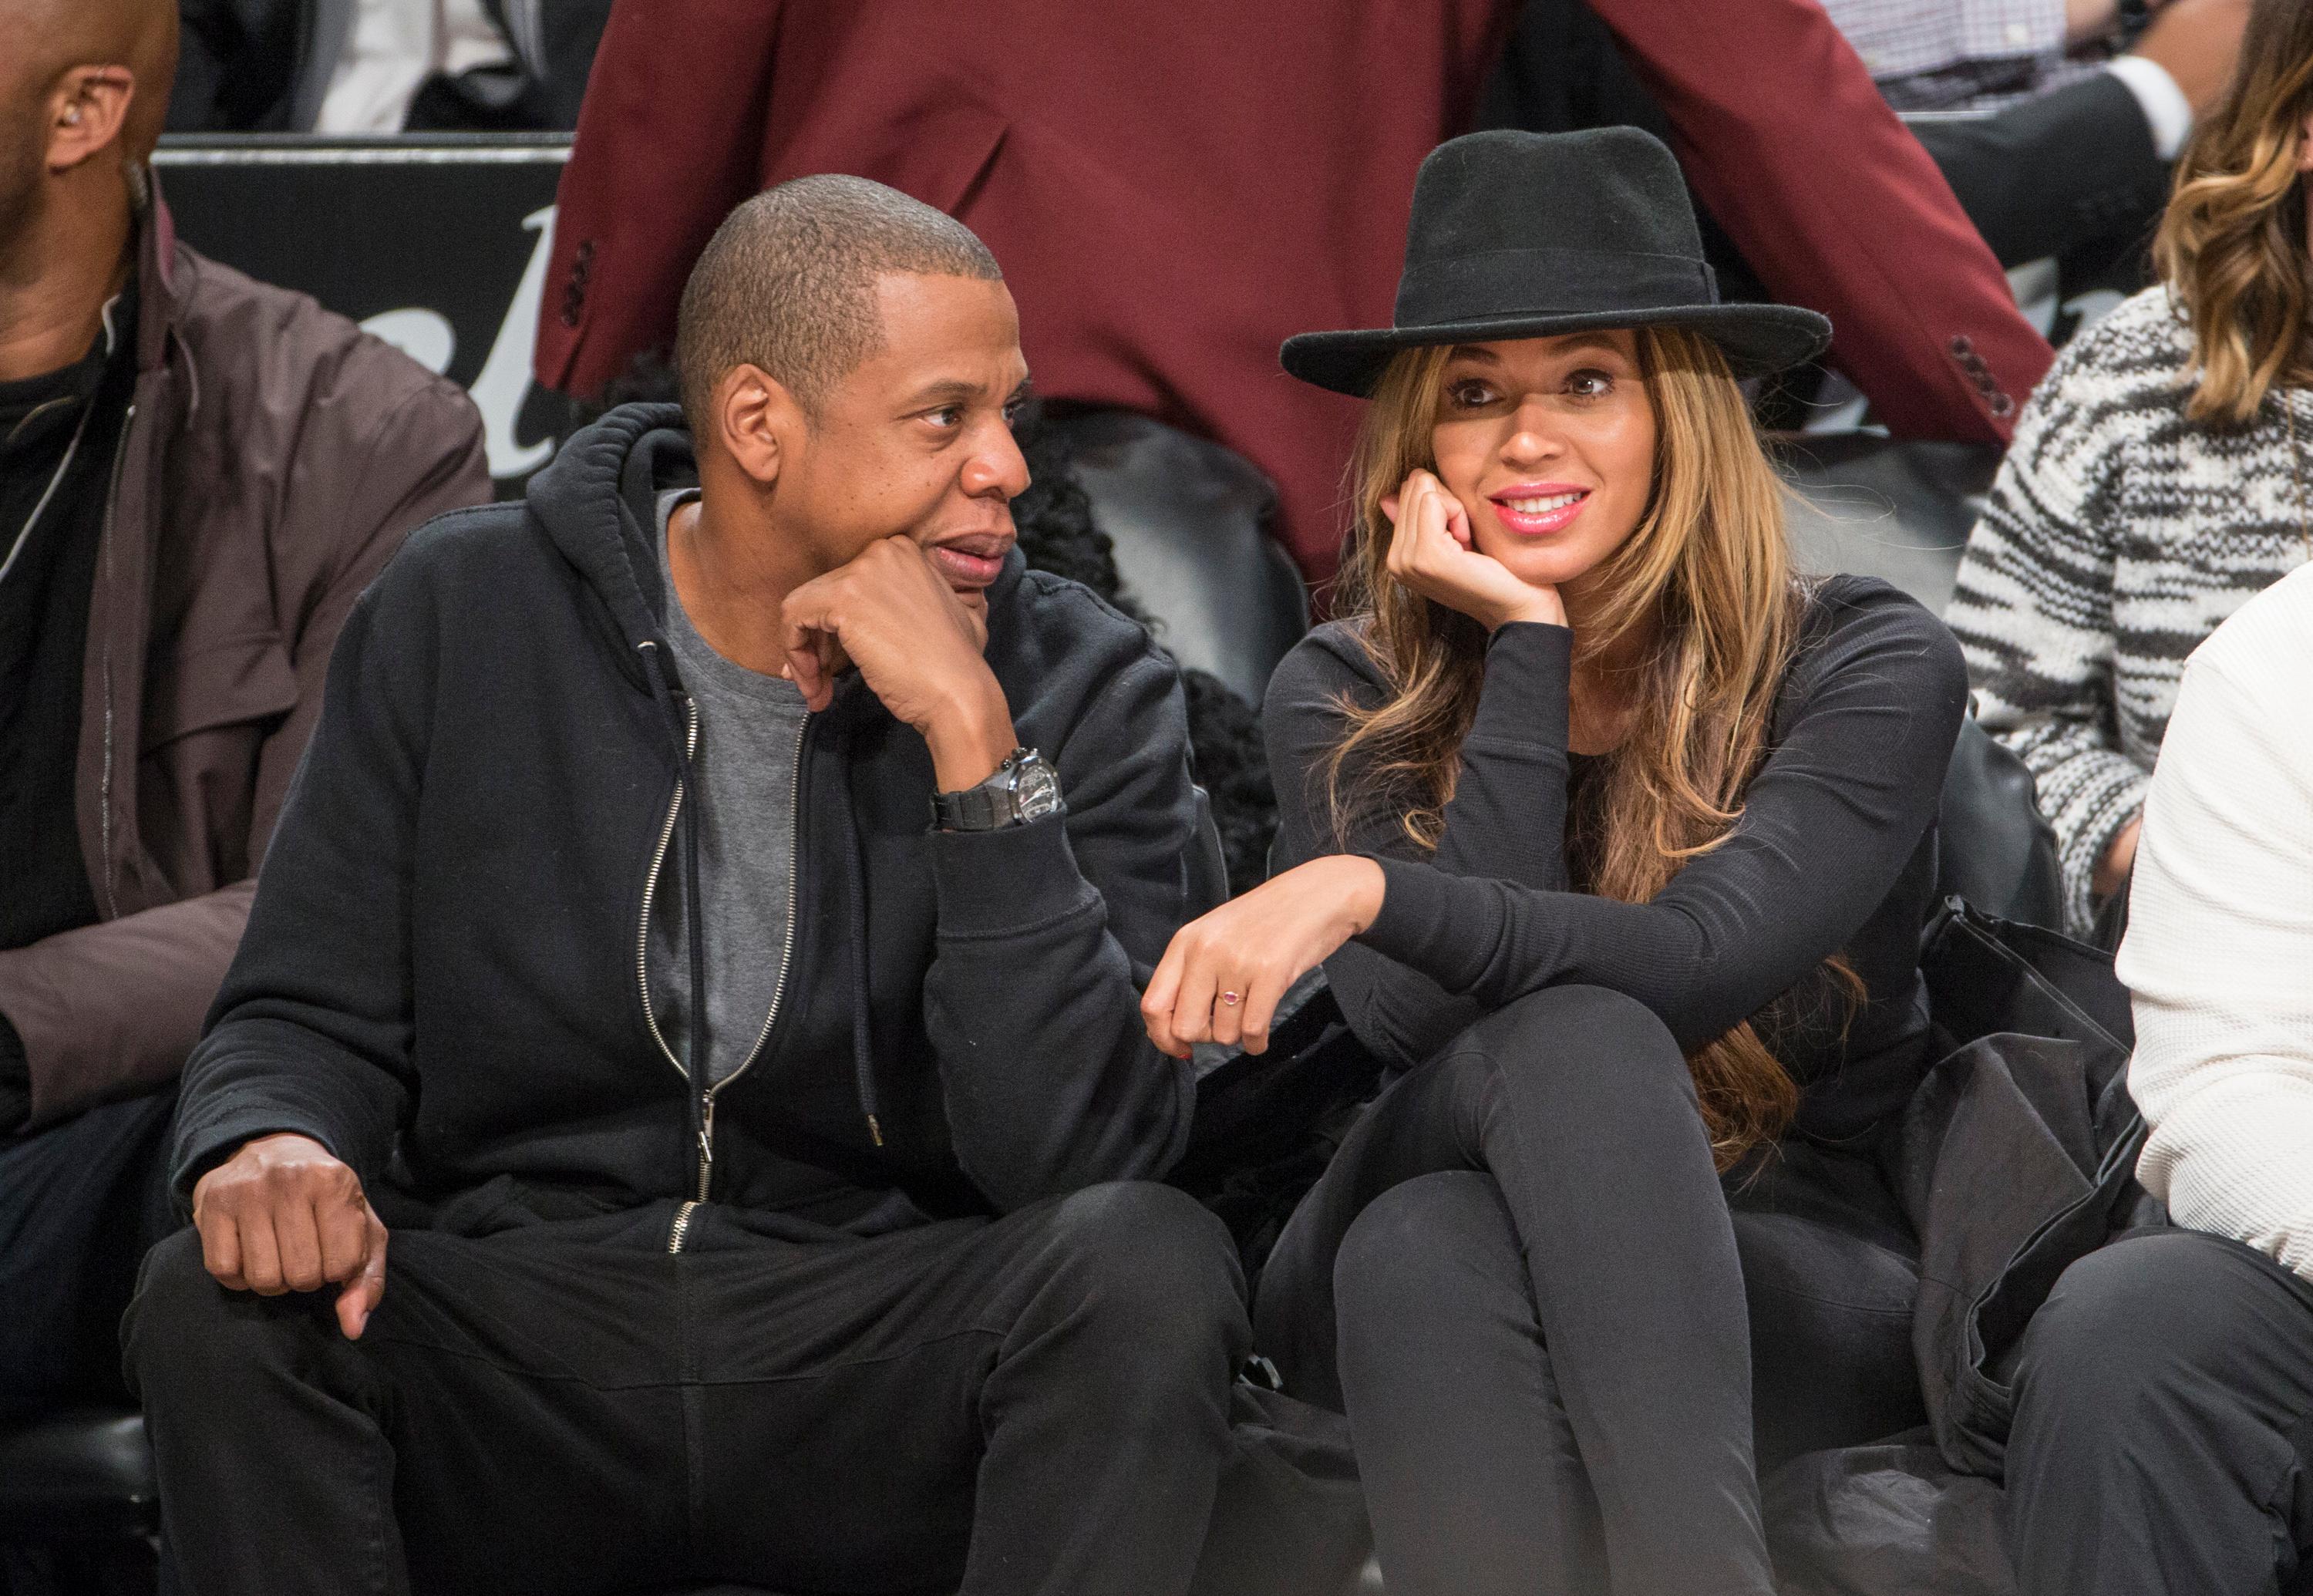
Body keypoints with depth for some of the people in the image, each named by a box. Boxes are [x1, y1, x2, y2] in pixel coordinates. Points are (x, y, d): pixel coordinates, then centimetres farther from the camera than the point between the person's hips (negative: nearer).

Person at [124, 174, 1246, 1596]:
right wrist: (272, 1147, -19)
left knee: (1150, 1266, -30)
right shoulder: (465, 615, 3)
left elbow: (1076, 1153, -13)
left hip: (890, 1369, 0)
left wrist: (972, 735, -20)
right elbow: (311, 1019, 7)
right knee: (220, 1304, -29)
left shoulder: (1082, 689, 0)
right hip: (512, 1343, 0)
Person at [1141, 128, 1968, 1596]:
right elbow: (1432, 1022, -14)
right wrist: (1526, 650, -13)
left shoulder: (1866, 665, -4)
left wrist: (1367, 892, -33)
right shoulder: (1343, 699, 3)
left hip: (1798, 1286, -2)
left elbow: (1704, 962, -20)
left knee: (1574, 1029, -33)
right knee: (1569, 1033, -32)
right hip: (1414, 1301, 2)